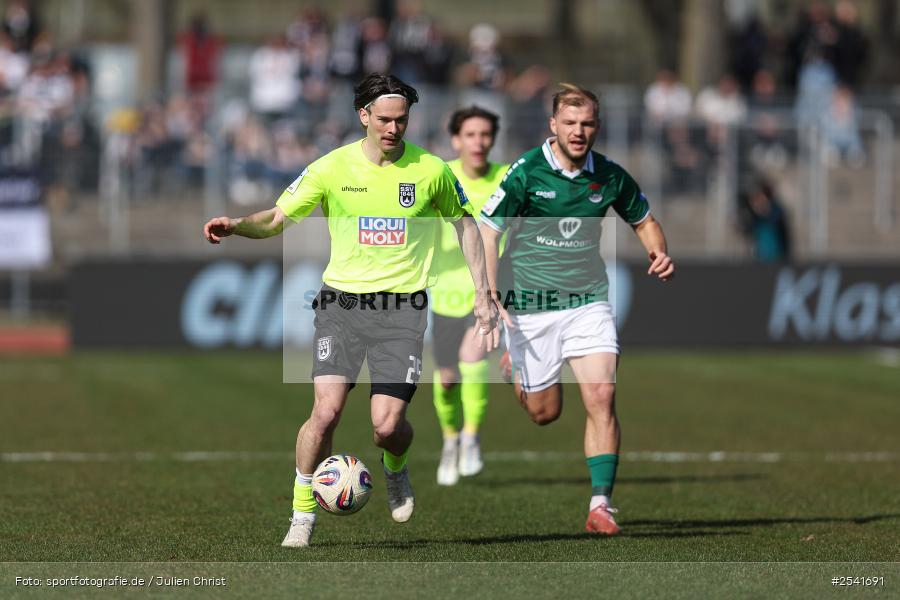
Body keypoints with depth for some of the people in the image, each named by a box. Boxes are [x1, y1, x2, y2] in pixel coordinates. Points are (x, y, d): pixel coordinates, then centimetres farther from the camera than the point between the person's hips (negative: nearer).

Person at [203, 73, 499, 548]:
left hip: (403, 308, 0)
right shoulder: (331, 168, -2)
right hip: (342, 299, 0)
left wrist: (482, 295, 11)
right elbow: (277, 219, 3)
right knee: (327, 410, -16)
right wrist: (236, 225, -18)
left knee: (387, 425, -11)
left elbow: (464, 225, 14)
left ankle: (395, 468, 27)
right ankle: (302, 512, 3)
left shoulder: (430, 171, 0)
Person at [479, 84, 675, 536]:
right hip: (531, 306, -2)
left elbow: (643, 220, 17)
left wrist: (659, 254, -4)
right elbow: (487, 232, -8)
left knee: (601, 396, -16)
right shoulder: (526, 172, -11)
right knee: (544, 412, 8)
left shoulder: (609, 176, -1)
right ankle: (513, 367, 43)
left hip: (588, 300, 2)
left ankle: (600, 505, -13)